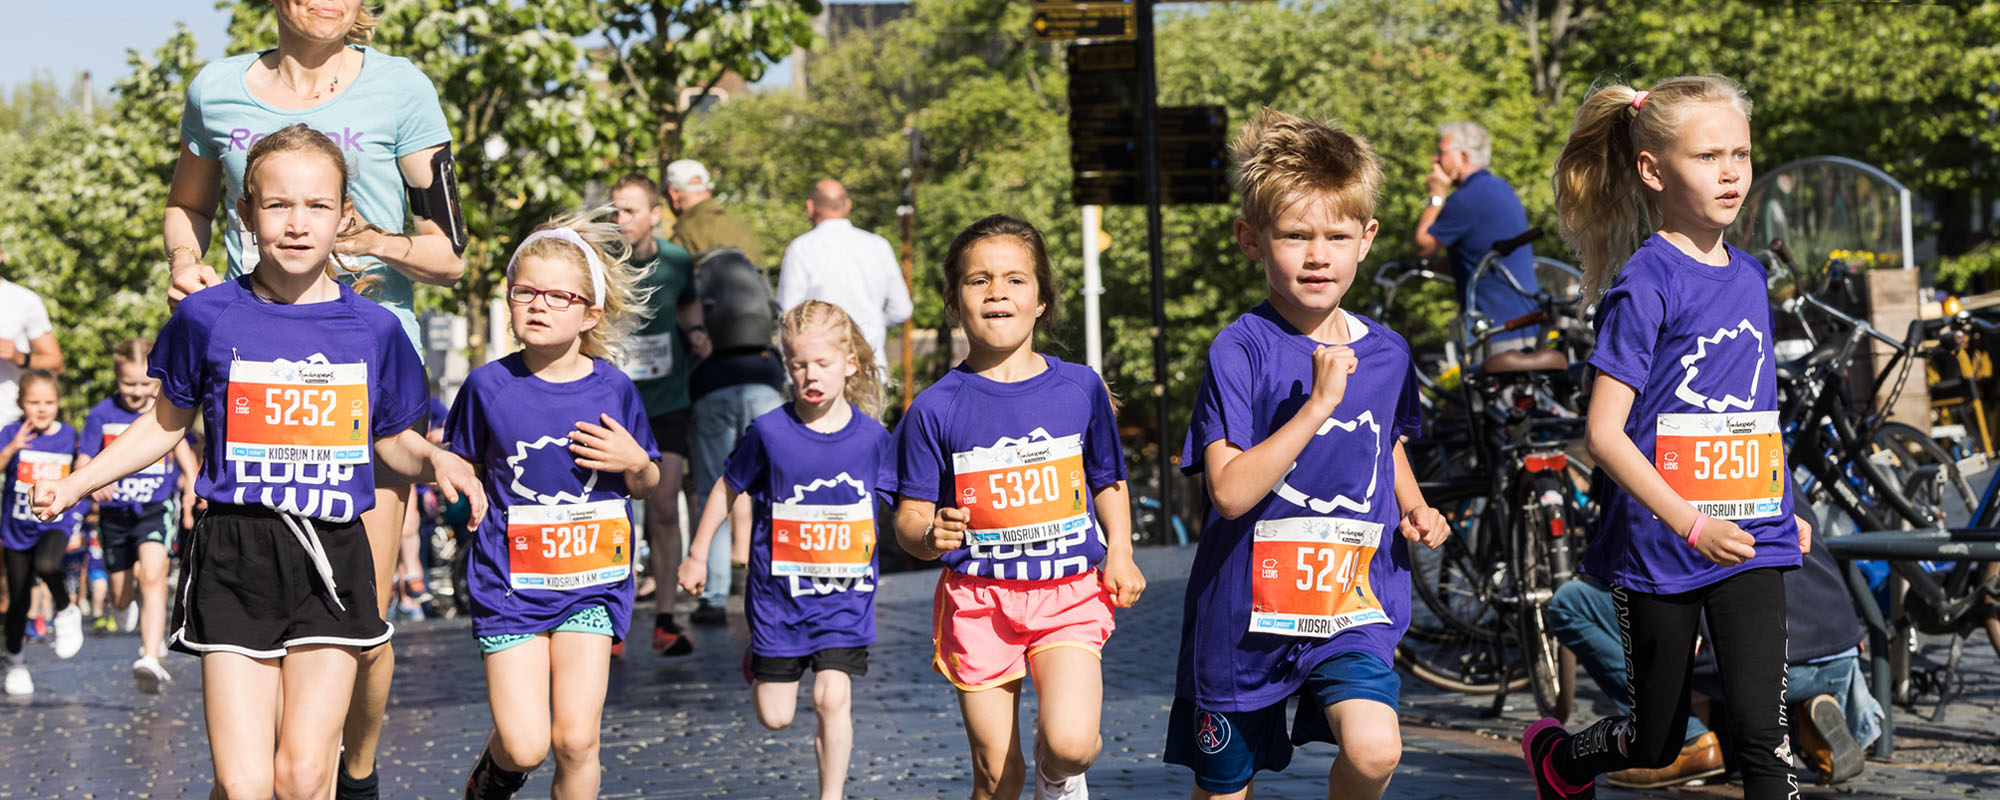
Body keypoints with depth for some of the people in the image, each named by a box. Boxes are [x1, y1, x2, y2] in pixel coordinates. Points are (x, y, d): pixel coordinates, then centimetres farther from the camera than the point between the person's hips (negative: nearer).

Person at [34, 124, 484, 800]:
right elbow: (167, 423, 15)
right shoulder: (209, 318, 0)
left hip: (332, 561, 1)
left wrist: (434, 462, -6)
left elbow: (392, 442, 15)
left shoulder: (374, 330, 3)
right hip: (235, 559, -1)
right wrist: (72, 485, 9)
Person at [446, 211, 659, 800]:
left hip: (590, 582, 1)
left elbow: (645, 486, 10)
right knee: (525, 747, -6)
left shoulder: (612, 389, -2)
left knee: (575, 741, -8)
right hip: (510, 584, -1)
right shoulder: (489, 386, -5)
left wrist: (634, 462, -10)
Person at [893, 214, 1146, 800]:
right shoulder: (936, 409, -3)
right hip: (978, 599, 0)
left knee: (1071, 743, -20)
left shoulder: (1080, 388, 3)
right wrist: (930, 536, -24)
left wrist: (1120, 551, 0)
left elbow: (1108, 483, 16)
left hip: (1069, 593, 0)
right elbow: (908, 520, -1)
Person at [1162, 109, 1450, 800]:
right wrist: (1318, 403, -28)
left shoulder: (1386, 353, 3)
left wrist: (1414, 509, 5)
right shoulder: (1241, 350, -13)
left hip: (1354, 605, 3)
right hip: (1247, 612, -2)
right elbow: (1231, 490, -23)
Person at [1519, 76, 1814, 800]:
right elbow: (1604, 433, -16)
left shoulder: (1749, 277, 8)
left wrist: (1786, 509, 16)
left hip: (1750, 542, 5)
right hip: (1659, 545, -4)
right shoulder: (1647, 283, -13)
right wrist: (1690, 524, -20)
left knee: (1762, 731, -8)